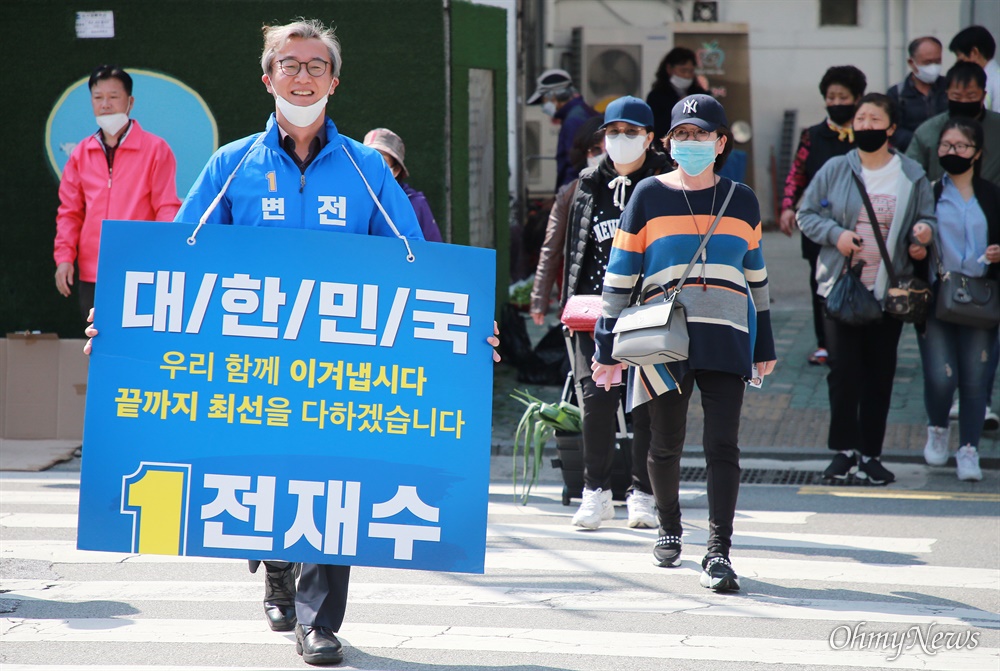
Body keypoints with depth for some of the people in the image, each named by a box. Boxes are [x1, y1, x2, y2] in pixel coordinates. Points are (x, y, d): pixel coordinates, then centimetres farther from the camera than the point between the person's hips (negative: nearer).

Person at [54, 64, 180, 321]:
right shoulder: (81, 153, 12)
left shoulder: (155, 149, 1)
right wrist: (64, 257, 3)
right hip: (91, 273, 4)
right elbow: (70, 211, 14)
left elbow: (167, 209, -2)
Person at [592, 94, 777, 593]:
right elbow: (620, 274, 5)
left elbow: (755, 276, 20)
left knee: (723, 447, -9)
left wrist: (763, 346, 20)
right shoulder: (649, 196, 5)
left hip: (726, 341, 1)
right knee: (665, 445, 8)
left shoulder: (741, 201, 12)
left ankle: (718, 554, -9)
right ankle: (669, 528, 34)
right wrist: (607, 346, 1)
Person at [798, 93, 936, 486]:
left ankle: (870, 454, 12)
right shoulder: (835, 170, 1)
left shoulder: (911, 175, 2)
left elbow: (926, 219, 8)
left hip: (890, 290, 1)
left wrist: (923, 231, -15)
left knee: (880, 375, 4)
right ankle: (844, 450, 9)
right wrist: (835, 234, -12)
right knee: (843, 371, -2)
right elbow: (807, 213, 5)